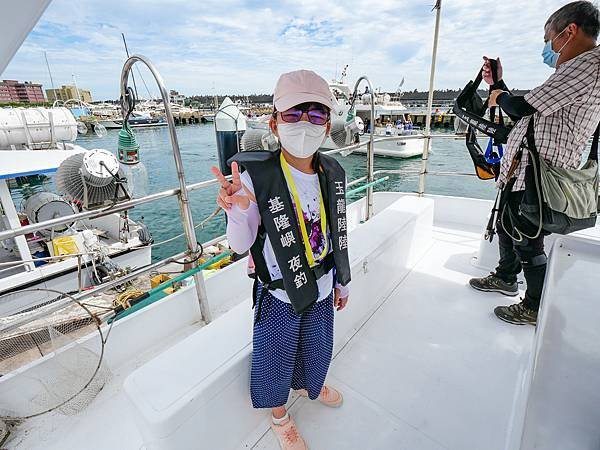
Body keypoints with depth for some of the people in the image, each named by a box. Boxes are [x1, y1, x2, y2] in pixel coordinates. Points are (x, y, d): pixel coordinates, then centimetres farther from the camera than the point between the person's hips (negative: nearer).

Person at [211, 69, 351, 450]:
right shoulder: (257, 177, -23)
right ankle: (280, 415, 52)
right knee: (276, 355, 18)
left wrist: (342, 281, 12)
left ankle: (310, 385, 65)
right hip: (279, 292, -4)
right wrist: (238, 212, -37)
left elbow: (338, 234, 3)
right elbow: (241, 246, -16)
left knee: (317, 346, 28)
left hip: (321, 288, 5)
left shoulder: (333, 173, -7)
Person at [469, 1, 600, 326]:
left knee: (528, 244, 0)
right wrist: (497, 83, 19)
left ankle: (535, 309, 17)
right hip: (524, 174, 11)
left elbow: (521, 107, -19)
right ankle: (505, 278, 42)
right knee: (506, 228, 22)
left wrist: (500, 97, 3)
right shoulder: (573, 71, 20)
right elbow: (525, 114, 22)